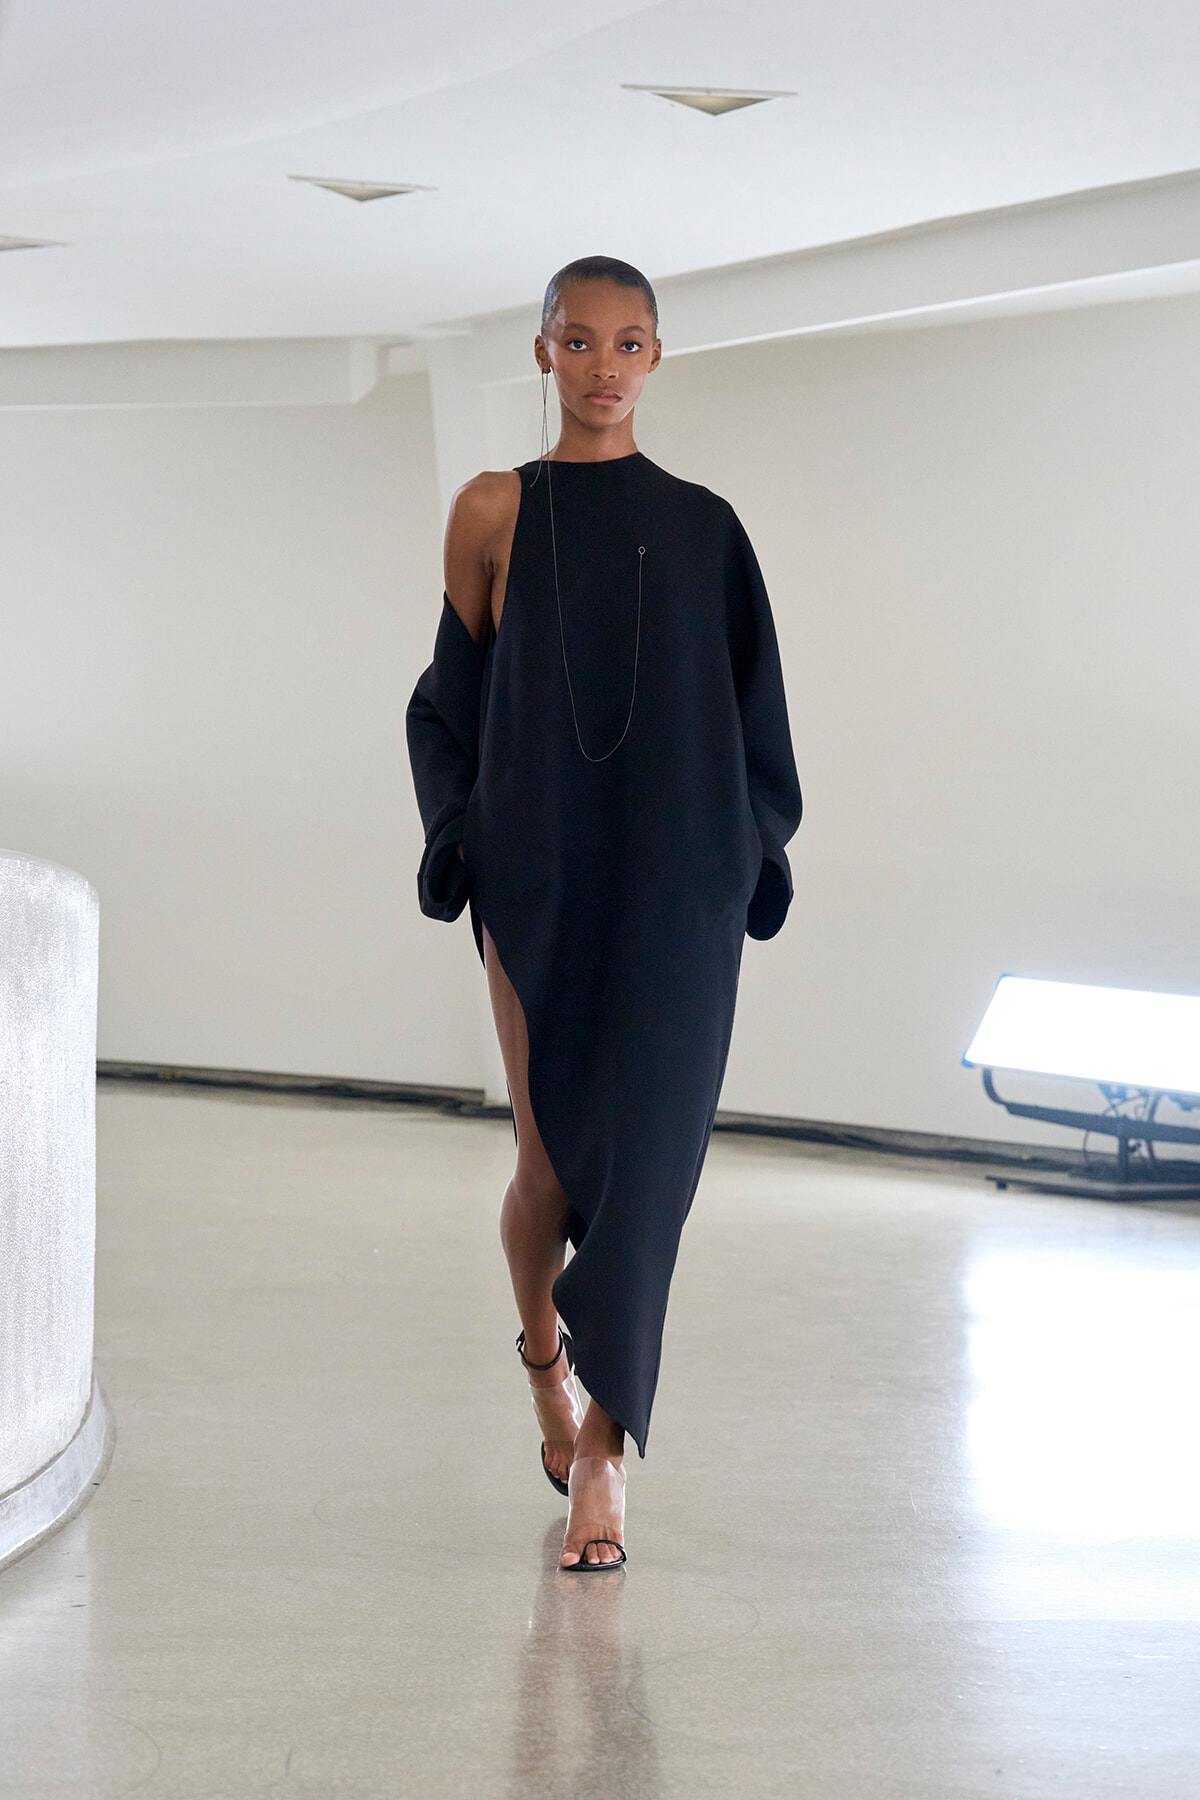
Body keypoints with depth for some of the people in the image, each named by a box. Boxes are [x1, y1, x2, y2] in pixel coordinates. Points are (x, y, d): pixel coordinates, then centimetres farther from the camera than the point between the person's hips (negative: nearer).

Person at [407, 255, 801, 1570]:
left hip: (674, 882, 0)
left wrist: (754, 854, 1)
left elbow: (750, 706, 9)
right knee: (549, 1154, 4)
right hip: (538, 878, 0)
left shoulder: (703, 526, 7)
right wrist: (458, 833, -1)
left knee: (643, 1149, -6)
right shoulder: (493, 513, 5)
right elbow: (455, 695, 9)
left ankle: (605, 1440, 0)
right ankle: (545, 1356, 34)